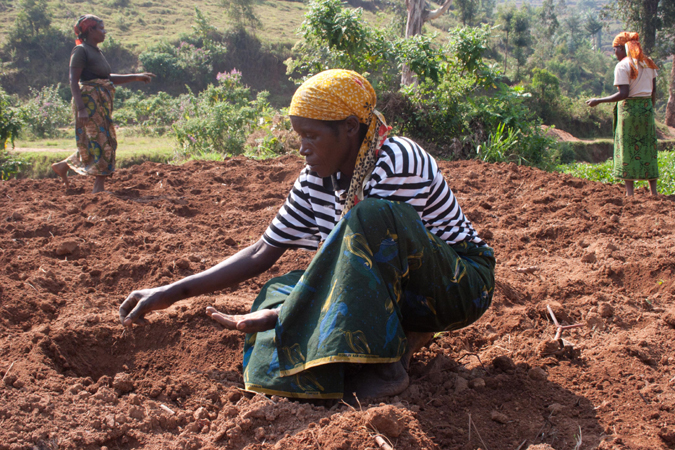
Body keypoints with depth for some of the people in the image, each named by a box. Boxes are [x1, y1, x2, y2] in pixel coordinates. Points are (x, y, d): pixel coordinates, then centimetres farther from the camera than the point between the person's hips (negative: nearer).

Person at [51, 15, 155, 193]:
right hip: (89, 102, -9)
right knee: (99, 142, -7)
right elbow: (73, 81, -16)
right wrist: (81, 108, -25)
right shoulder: (81, 51, -10)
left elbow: (108, 78, 23)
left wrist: (135, 77, 19)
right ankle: (99, 186, -2)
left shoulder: (96, 51, 17)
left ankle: (62, 166, 24)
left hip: (102, 104, 9)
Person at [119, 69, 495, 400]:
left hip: (463, 282, -7)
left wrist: (274, 316, -30)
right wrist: (171, 293, -5)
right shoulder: (319, 176, -1)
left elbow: (376, 256, -26)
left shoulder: (397, 165, -23)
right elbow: (263, 253, 2)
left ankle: (384, 365, -28)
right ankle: (403, 338, -10)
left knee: (371, 216, -35)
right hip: (397, 294, 7)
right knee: (281, 289, -13)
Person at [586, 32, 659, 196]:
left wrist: (598, 101, -15)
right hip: (646, 107, 6)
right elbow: (654, 91, 10)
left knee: (627, 149, 0)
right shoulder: (648, 63, 10)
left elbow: (623, 93, -19)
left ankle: (629, 192, -1)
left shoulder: (622, 66, -11)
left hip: (628, 108, -6)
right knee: (649, 148, 10)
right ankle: (653, 190, 11)